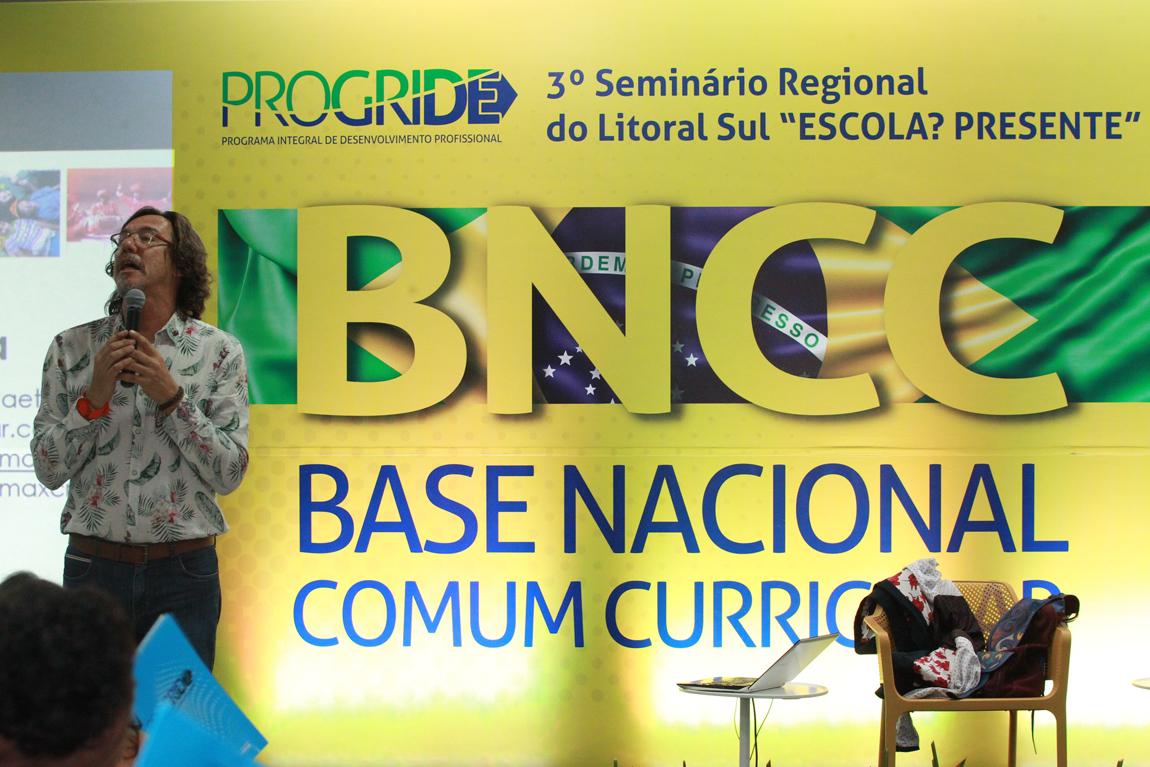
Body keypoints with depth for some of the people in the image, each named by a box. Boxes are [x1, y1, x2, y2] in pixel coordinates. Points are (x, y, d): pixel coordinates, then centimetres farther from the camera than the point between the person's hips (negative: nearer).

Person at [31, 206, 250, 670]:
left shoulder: (219, 351, 1)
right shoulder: (71, 348, 5)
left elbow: (229, 474, -5)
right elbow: (48, 471, 1)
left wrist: (171, 397, -15)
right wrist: (94, 397, -12)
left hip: (183, 574, -1)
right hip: (93, 566, 1)